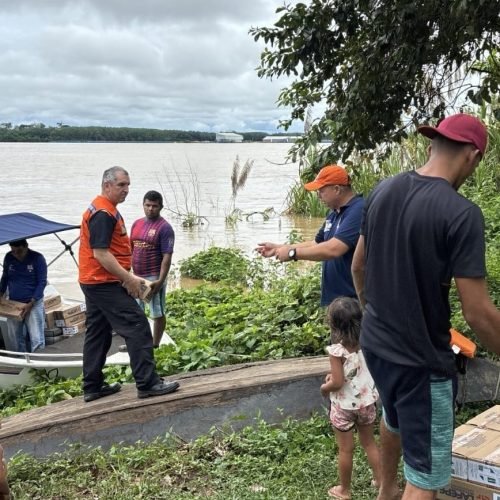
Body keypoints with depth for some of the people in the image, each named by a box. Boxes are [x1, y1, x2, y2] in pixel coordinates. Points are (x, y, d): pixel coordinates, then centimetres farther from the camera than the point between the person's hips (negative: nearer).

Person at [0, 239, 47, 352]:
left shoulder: (38, 258, -9)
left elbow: (42, 283, -10)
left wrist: (31, 303, -17)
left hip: (34, 303, -4)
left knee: (36, 339, -11)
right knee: (14, 340, 6)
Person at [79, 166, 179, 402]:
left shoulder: (102, 209, 17)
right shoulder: (104, 213, -17)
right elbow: (100, 253, -24)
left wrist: (124, 277, 18)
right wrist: (128, 278, -22)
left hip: (95, 282, 11)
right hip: (105, 283, -11)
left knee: (97, 333, 13)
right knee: (137, 326, -10)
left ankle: (92, 387, 19)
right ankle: (147, 383, -8)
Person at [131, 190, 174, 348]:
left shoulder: (164, 227, -12)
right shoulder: (137, 224, 9)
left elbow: (167, 256, -16)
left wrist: (160, 280, -22)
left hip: (154, 277, -7)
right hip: (136, 276, 7)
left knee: (157, 313, 3)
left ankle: (155, 345, 13)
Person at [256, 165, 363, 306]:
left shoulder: (358, 210, -20)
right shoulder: (334, 213, 13)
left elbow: (333, 249, -29)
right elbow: (316, 244, 22)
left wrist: (292, 253, -17)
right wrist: (278, 248, 15)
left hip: (353, 300, -9)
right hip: (334, 296, 10)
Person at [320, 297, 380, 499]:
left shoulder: (336, 350, -24)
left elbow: (337, 383, -24)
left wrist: (324, 388, -4)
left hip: (344, 406, -5)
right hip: (367, 402, 5)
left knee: (346, 449, 11)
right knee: (369, 443, 23)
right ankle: (380, 480, 32)